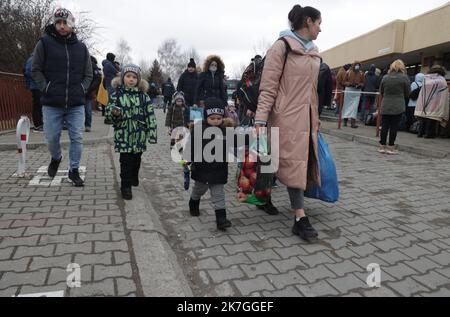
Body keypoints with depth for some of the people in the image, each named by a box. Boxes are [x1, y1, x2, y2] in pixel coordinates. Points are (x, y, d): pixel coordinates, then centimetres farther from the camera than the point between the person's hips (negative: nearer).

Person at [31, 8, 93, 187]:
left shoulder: (81, 47, 9)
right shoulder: (45, 43, 2)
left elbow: (88, 74, 14)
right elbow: (36, 70, 4)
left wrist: (82, 90, 1)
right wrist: (45, 88, -6)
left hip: (76, 104, 1)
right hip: (52, 103, -1)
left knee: (77, 138, 0)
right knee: (52, 137, 7)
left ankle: (74, 170, 15)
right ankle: (56, 158, 38)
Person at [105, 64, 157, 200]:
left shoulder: (143, 95, 1)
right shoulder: (117, 94, -1)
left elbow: (150, 114, 0)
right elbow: (109, 112, 1)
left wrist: (152, 133, -5)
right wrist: (114, 112, -23)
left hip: (139, 134, 2)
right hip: (124, 134, -2)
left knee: (136, 159, 16)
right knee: (126, 161, -2)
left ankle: (134, 178, 40)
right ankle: (126, 186, 8)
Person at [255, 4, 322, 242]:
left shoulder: (314, 53, 16)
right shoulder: (282, 47, -6)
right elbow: (268, 88, -11)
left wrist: (315, 120, 22)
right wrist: (260, 120, -18)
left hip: (307, 117, 8)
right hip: (287, 116, -8)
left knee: (304, 162, 9)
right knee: (294, 164, -6)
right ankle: (300, 219, 1)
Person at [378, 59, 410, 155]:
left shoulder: (385, 77, 4)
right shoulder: (404, 77, -4)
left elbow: (381, 92, 11)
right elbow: (407, 93, 2)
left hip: (385, 106, 3)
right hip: (398, 107, -2)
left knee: (384, 126, 7)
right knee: (394, 127, 2)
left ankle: (382, 146, 12)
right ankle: (391, 147, 6)